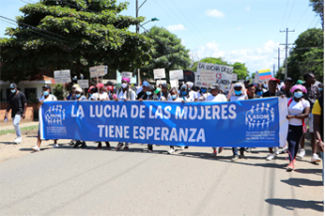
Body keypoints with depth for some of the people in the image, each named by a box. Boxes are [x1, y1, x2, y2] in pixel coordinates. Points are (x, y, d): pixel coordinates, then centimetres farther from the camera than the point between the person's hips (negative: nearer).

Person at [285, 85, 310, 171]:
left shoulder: (305, 102, 0)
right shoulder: (289, 101, 5)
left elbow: (306, 114, -11)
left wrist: (293, 116, -18)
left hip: (300, 126, 1)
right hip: (290, 125, -1)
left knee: (296, 143, 11)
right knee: (291, 143, -12)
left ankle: (293, 158, 33)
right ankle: (291, 162, -16)